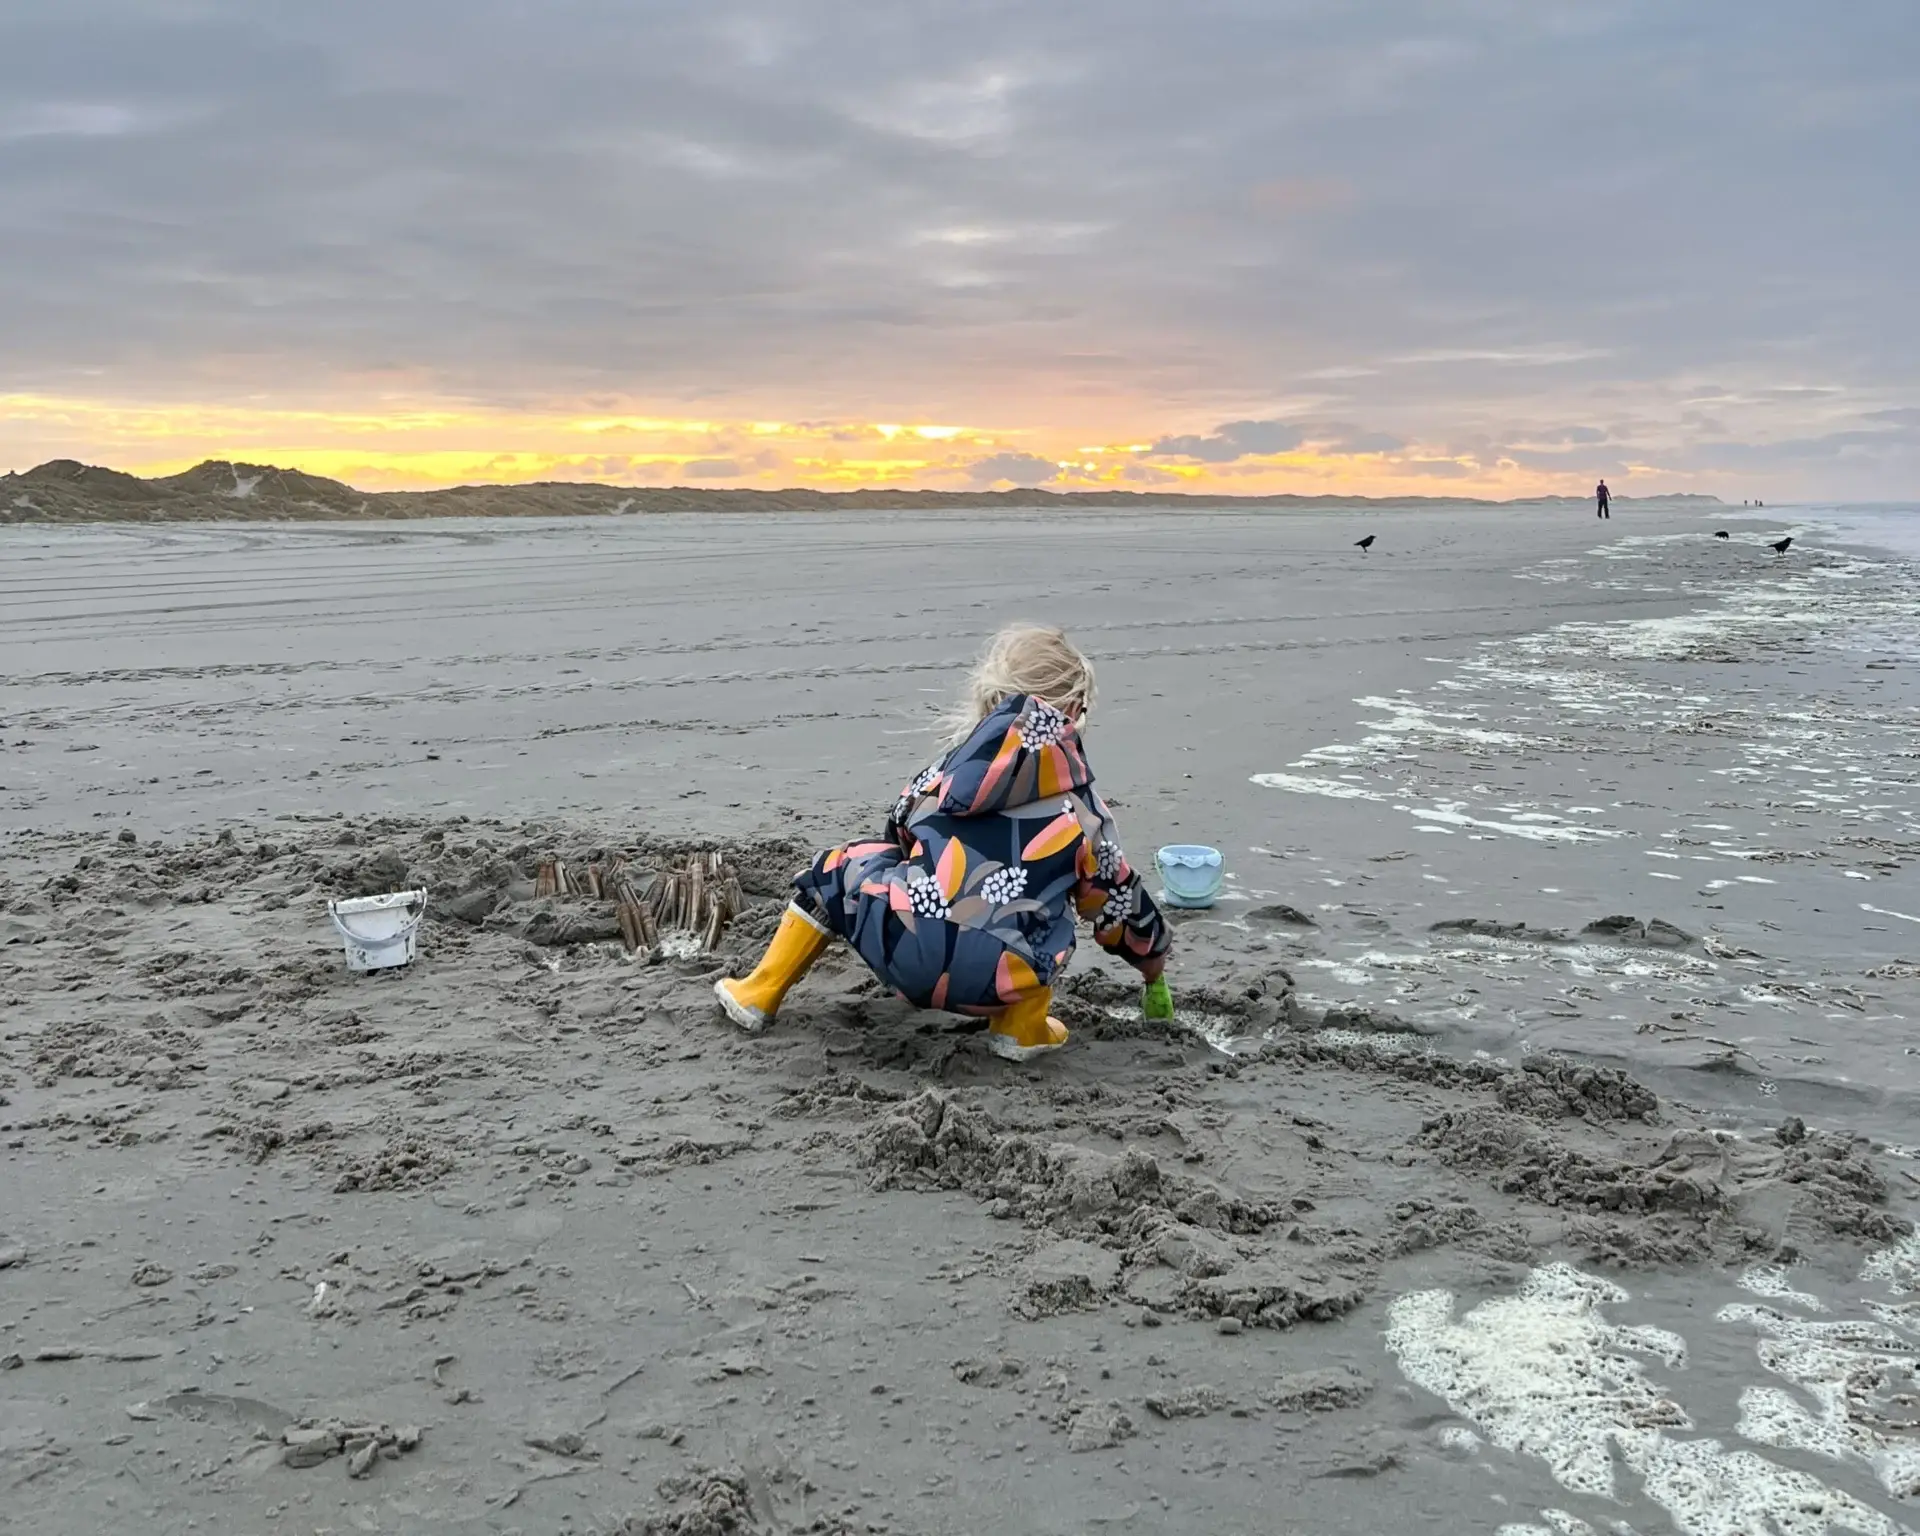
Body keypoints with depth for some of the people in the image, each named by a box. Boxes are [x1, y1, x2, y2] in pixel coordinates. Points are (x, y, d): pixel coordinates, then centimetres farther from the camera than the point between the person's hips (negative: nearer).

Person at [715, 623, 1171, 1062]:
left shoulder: (963, 760, 16)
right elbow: (1117, 897, 26)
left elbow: (900, 827, 30)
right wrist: (1152, 954, 46)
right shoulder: (1083, 812, 14)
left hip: (903, 951, 1)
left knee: (838, 870, 32)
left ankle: (760, 995, 38)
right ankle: (1023, 1028, 19)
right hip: (995, 985, 0)